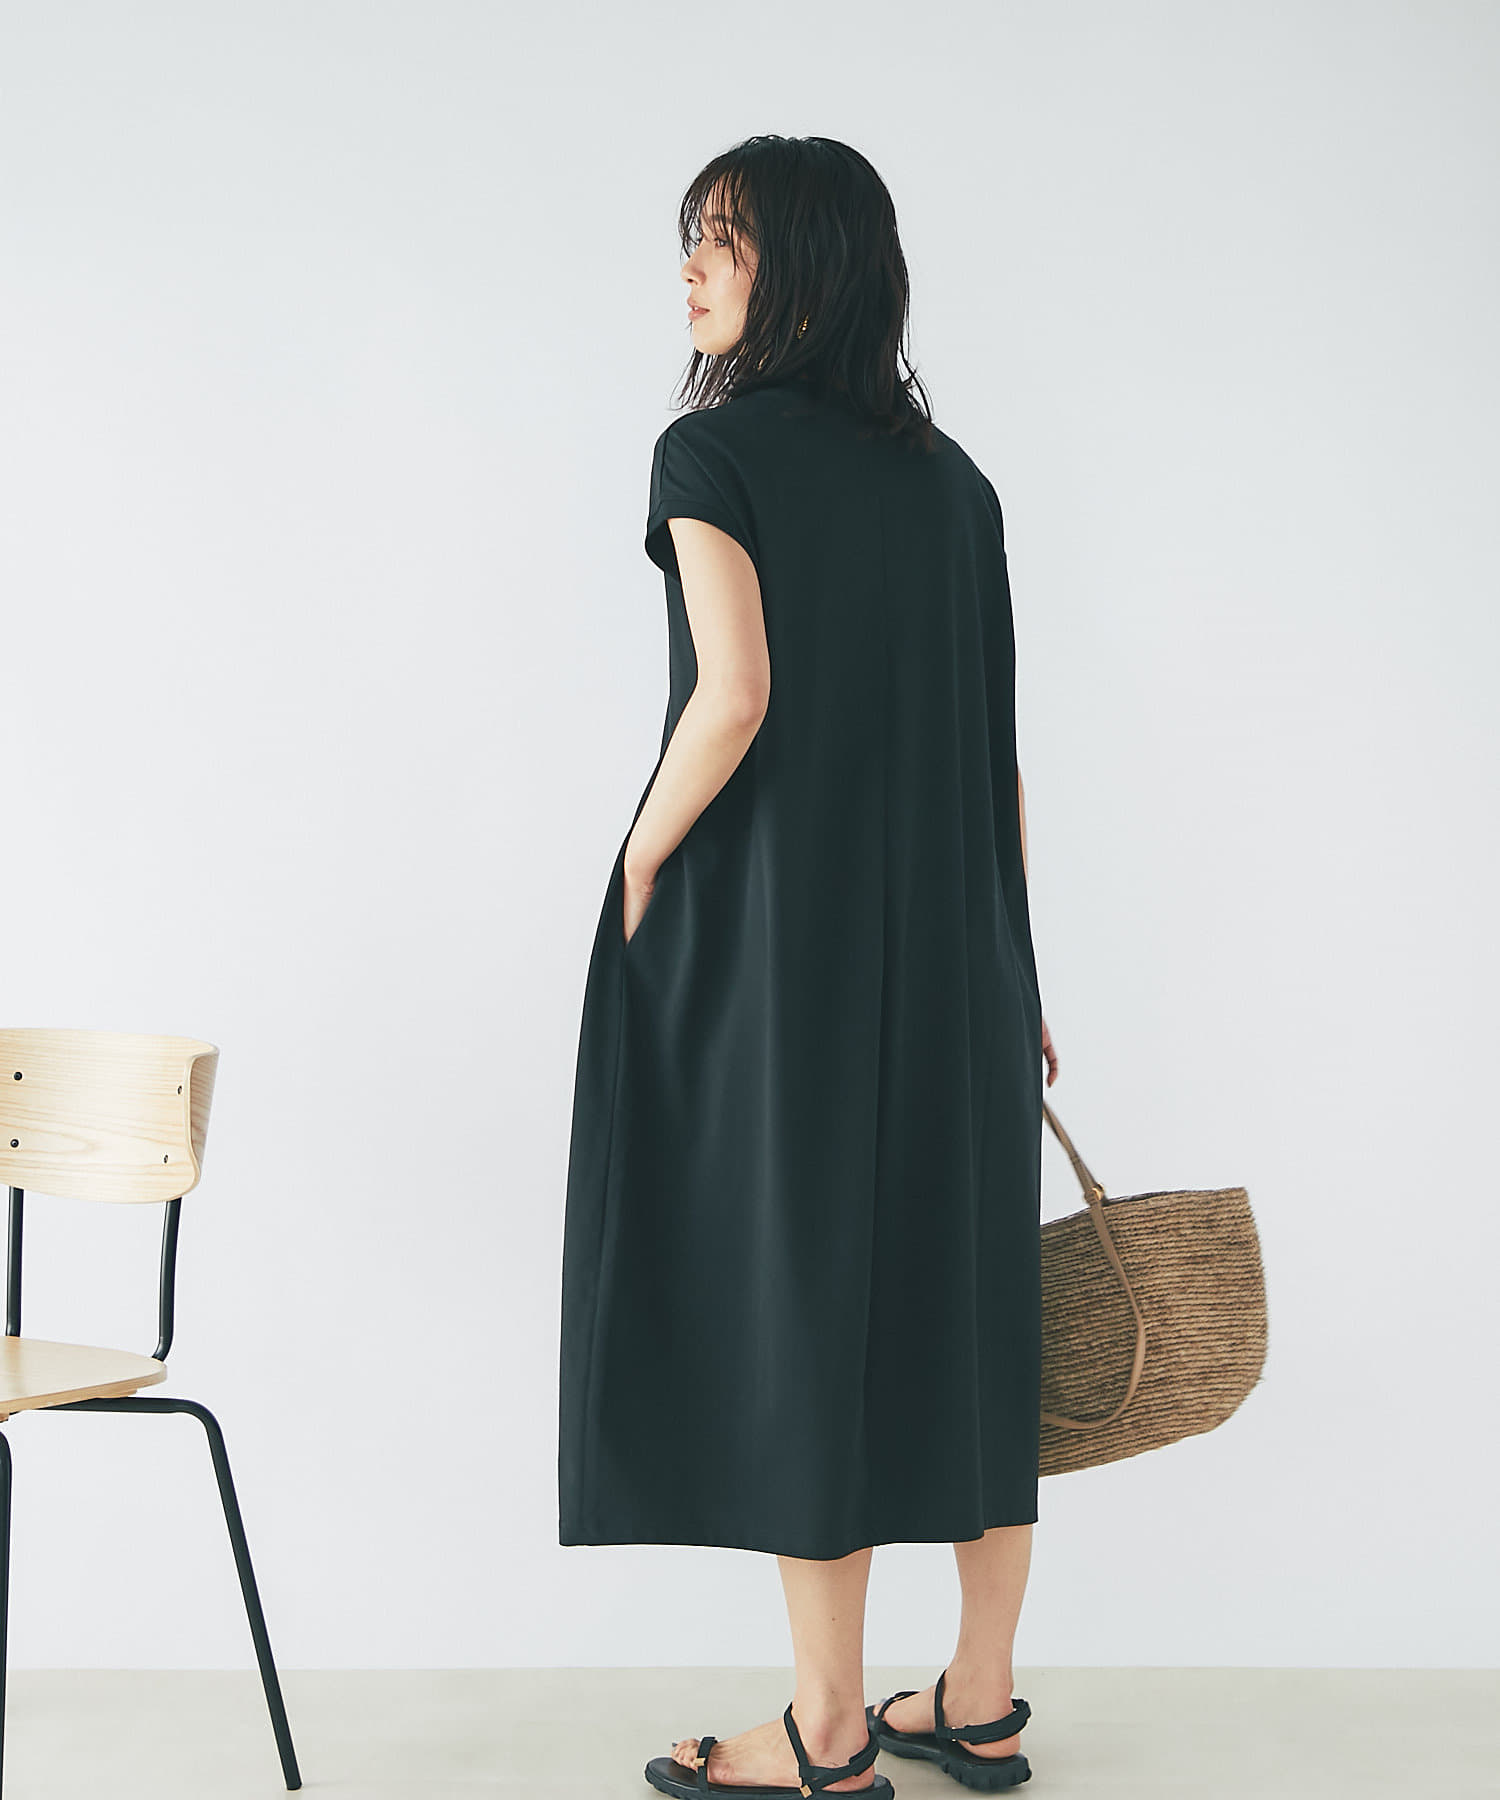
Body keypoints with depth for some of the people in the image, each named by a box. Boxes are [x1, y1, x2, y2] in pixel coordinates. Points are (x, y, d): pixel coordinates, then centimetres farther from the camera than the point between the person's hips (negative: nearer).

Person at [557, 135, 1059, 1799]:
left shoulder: (717, 450, -8)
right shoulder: (952, 475, 12)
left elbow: (737, 690, -22)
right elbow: (998, 751, 11)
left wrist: (643, 859, -6)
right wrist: (1008, 977, 15)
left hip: (776, 939, -6)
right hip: (953, 948, 7)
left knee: (798, 1302, 2)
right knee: (961, 1300, 12)